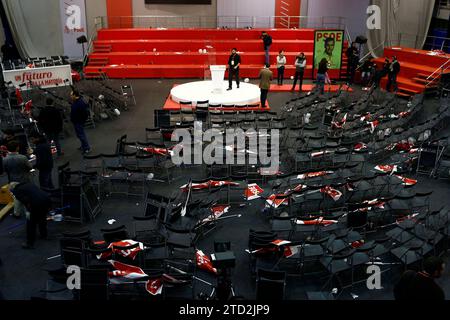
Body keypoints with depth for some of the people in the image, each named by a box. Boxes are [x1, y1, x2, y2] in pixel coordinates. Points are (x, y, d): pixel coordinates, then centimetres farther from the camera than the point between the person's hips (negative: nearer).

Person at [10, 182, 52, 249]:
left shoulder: (17, 191, 7)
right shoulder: (29, 184, 28)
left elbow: (25, 200, -11)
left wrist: (29, 211, -7)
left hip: (37, 204, -7)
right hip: (47, 200, 7)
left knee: (31, 223, 10)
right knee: (42, 218, 32)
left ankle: (30, 244, 17)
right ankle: (44, 235, 49)